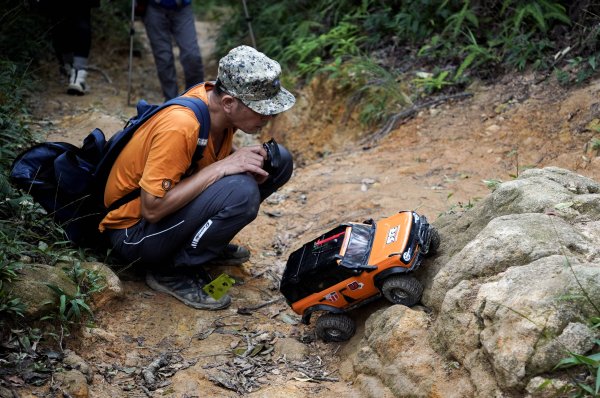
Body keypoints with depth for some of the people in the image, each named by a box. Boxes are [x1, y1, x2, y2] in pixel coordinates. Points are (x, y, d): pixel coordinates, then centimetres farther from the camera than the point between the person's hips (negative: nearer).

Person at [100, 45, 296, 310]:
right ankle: (173, 272, -13)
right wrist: (221, 167, -31)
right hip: (132, 231, -8)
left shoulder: (219, 104, -9)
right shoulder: (180, 127, -32)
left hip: (174, 203, 8)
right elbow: (152, 209, -32)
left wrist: (250, 159, -12)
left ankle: (211, 244, 8)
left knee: (279, 161, -2)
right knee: (241, 192, -33)